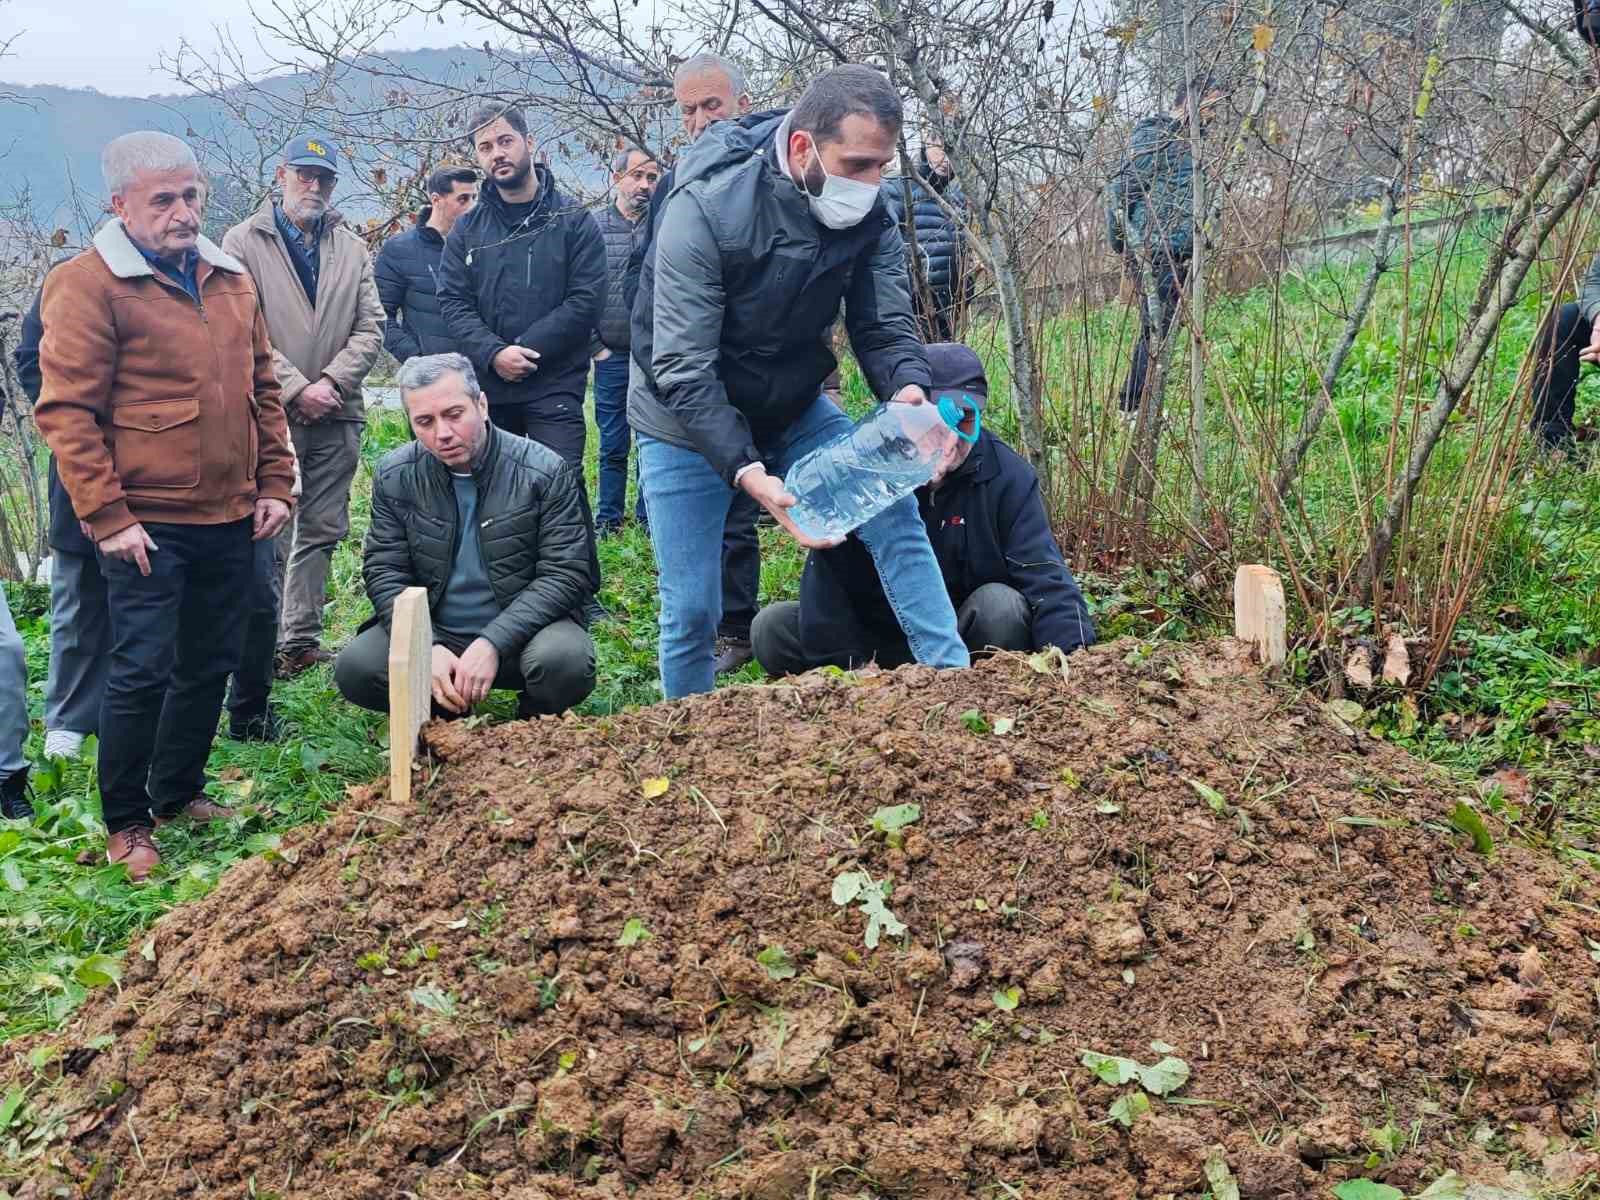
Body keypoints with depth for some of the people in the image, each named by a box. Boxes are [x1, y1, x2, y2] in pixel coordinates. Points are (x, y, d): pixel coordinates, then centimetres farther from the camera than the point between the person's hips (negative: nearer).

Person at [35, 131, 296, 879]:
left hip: (230, 517, 6)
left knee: (210, 662, 14)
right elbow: (66, 412, -12)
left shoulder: (231, 278, 11)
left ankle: (179, 791, 32)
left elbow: (262, 389, 17)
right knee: (142, 671, -3)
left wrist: (274, 483, 10)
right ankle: (125, 824, 13)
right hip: (147, 523, -6)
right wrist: (106, 517, -16)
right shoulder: (88, 285, -9)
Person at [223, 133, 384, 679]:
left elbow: (370, 328, 6)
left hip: (336, 414, 5)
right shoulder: (244, 242, 0)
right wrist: (297, 388, -14)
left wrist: (330, 382, -9)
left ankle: (301, 641, 19)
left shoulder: (352, 249, 13)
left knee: (321, 531, 10)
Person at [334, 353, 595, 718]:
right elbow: (385, 572, -1)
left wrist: (494, 644, -24)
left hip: (520, 631, -2)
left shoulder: (545, 471, -12)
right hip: (432, 632, 3)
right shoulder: (395, 476, -2)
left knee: (566, 661, -35)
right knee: (354, 669, -23)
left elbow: (565, 575, -13)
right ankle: (448, 718, 6)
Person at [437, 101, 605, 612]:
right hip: (487, 386, 4)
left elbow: (586, 300, -6)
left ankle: (582, 591, 1)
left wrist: (525, 349, -13)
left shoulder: (573, 220, 2)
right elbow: (452, 303, 5)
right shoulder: (467, 230, 12)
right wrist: (494, 354, -13)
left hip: (555, 385, -4)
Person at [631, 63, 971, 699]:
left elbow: (886, 326, -12)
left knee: (893, 512, -10)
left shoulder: (867, 215, -14)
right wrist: (749, 473, -42)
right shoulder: (704, 211, -30)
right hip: (688, 425, -4)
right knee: (691, 608, -3)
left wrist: (909, 390, -37)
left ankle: (955, 673, -2)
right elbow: (682, 372, -31)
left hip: (793, 408, 4)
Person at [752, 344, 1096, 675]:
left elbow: (1046, 577, -20)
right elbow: (827, 579, -14)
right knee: (772, 628, -17)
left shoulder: (1007, 476, -12)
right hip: (875, 636, 1)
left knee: (1002, 606, -32)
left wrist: (1074, 656, -37)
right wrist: (847, 671, -21)